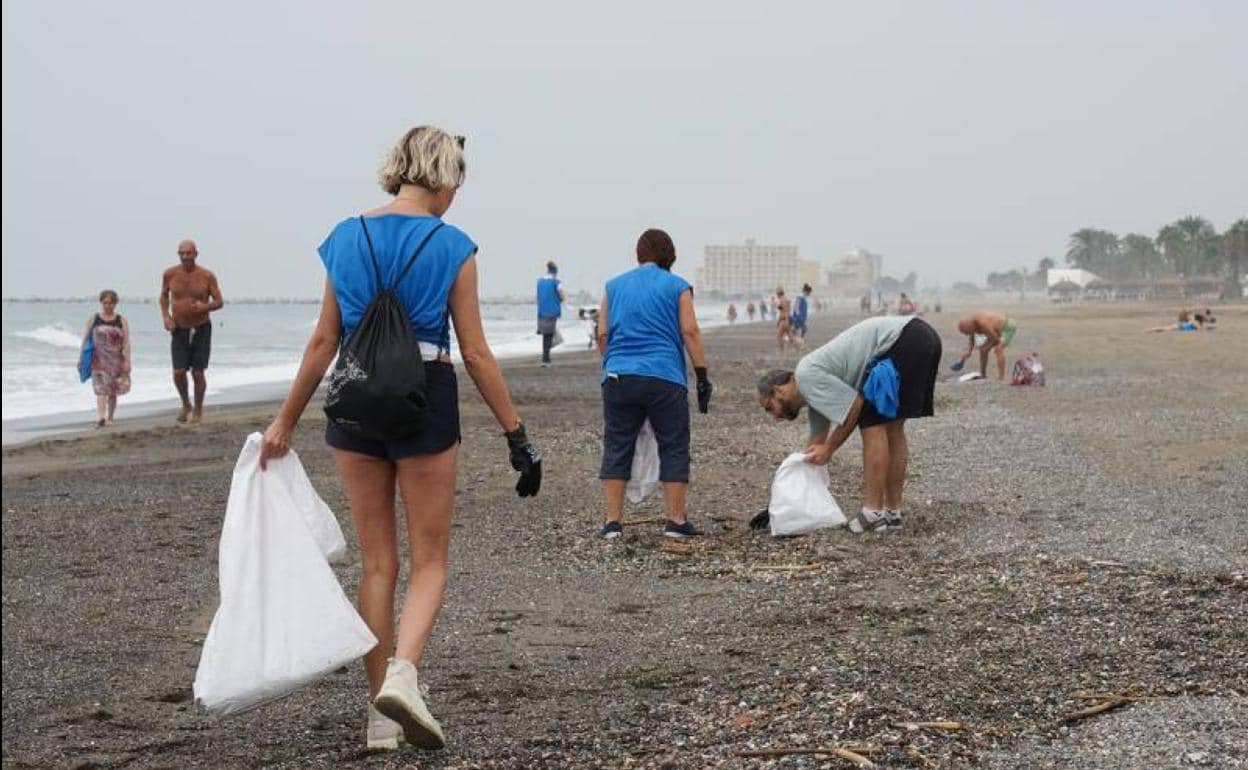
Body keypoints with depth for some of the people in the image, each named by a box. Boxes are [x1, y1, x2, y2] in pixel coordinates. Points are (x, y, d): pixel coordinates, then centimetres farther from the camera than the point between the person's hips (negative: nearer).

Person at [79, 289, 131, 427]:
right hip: (99, 361, -1)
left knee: (113, 391, 10)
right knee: (101, 390, -13)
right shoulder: (93, 320, 4)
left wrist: (127, 361, -8)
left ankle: (110, 417, 22)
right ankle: (101, 418, -22)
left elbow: (126, 343, -1)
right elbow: (85, 339, 7)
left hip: (116, 362, 1)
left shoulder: (122, 321, 3)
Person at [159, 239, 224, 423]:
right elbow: (164, 295, 13)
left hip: (201, 330, -1)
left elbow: (219, 302, -3)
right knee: (178, 372, -8)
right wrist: (165, 316, -2)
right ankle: (185, 405, 19)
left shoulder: (207, 276, -8)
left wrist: (205, 306, -24)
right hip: (179, 330, 1)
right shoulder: (170, 274, -3)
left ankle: (198, 410, 19)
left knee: (198, 373, 0)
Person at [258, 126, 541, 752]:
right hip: (426, 402, -3)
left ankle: (381, 717, 14)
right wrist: (517, 435, -1)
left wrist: (284, 423, 13)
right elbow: (475, 354, -6)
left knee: (377, 563, 12)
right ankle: (402, 672, -18)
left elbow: (323, 342, 5)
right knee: (428, 561, 8)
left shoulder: (346, 238, 5)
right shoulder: (451, 247, -6)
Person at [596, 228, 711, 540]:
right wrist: (702, 377, 2)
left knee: (616, 449, 7)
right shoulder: (677, 286, 6)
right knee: (673, 449, 6)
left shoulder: (614, 286, 14)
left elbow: (602, 335, 11)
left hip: (619, 377, 3)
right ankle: (675, 520, 6)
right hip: (665, 378, -2)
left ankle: (612, 521, 4)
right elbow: (690, 333, -1)